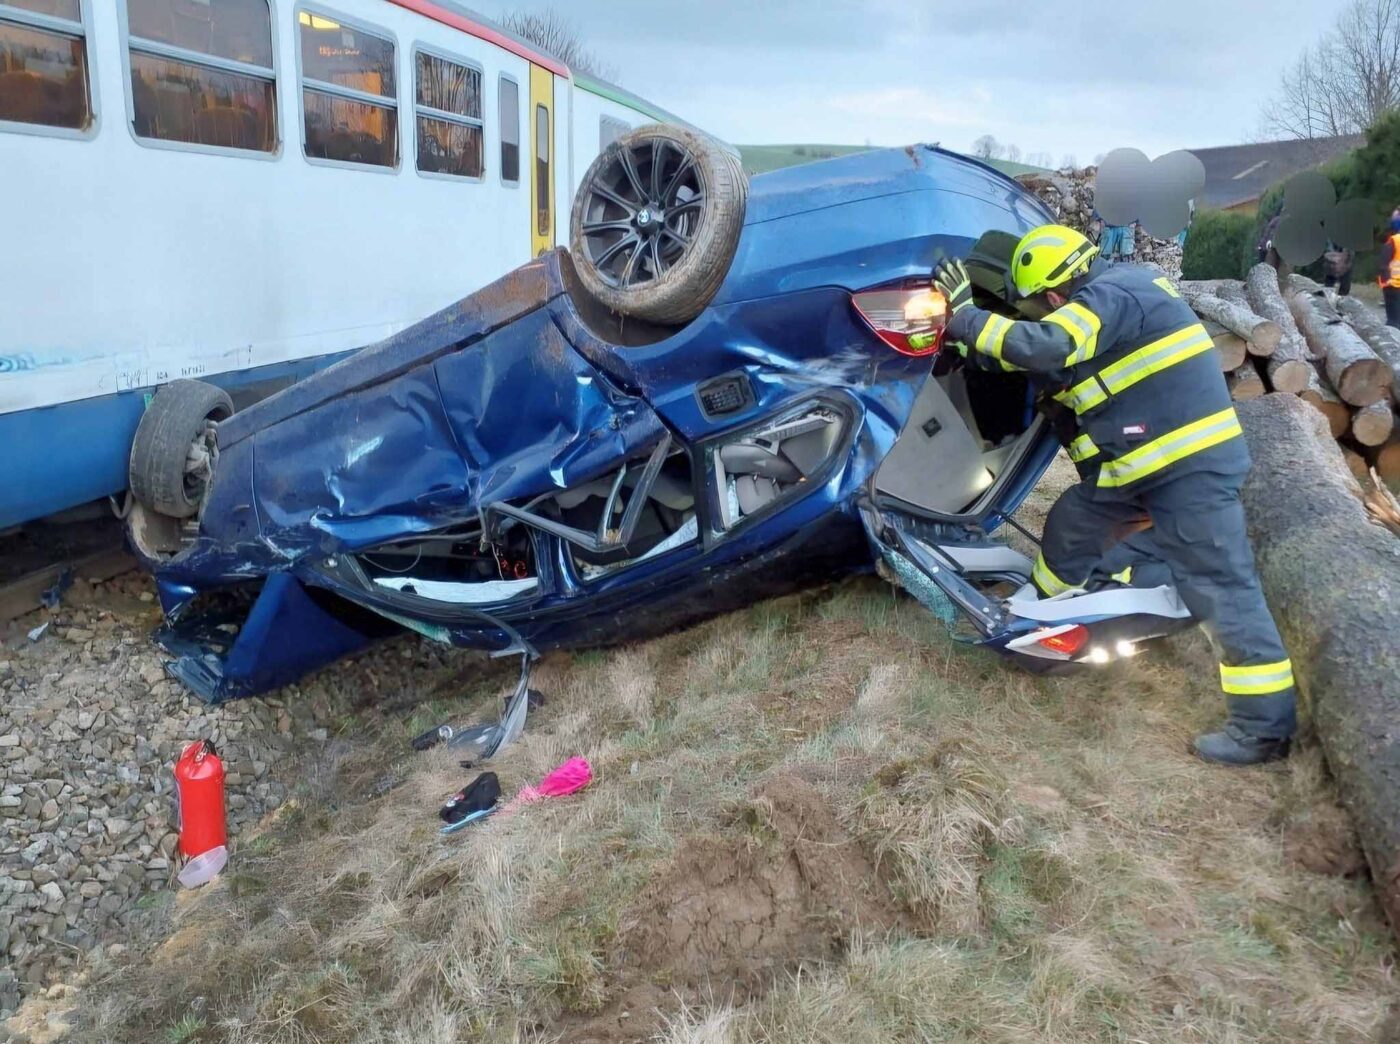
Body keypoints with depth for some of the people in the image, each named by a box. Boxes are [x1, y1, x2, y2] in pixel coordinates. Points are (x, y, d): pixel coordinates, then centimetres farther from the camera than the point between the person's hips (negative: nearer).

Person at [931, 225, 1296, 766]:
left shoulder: (1110, 296, -17)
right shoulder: (1114, 291, 15)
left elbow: (1044, 345, -32)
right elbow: (1055, 361, 20)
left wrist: (966, 318, -22)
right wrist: (977, 344, 12)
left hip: (1190, 466, -10)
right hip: (1142, 463, 10)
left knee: (1221, 588, -7)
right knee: (1069, 525, 18)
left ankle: (1264, 726, -2)